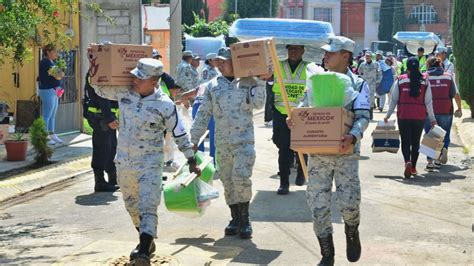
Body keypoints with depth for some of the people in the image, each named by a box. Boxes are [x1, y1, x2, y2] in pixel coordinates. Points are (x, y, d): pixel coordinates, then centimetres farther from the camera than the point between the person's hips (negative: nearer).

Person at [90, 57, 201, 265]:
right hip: (124, 161, 5)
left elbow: (180, 134, -4)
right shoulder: (124, 93, -3)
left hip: (150, 162, -5)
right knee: (132, 205, 18)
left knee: (148, 206, -16)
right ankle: (147, 242, 37)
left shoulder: (164, 105, -13)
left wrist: (191, 161, 0)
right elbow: (100, 89, 16)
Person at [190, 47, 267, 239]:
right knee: (228, 182, 9)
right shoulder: (213, 86, 9)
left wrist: (260, 82, -14)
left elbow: (258, 103, -11)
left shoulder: (248, 82, 2)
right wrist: (194, 139, 8)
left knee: (241, 178, -18)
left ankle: (244, 220, -5)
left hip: (244, 140, -4)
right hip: (222, 142, 4)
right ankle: (235, 219, 22)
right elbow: (203, 114, 10)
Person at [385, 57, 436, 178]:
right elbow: (428, 102, 2)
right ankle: (413, 168, 18)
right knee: (416, 142, 13)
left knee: (405, 141, 5)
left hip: (403, 116, -1)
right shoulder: (425, 81, 0)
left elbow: (394, 99, 2)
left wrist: (388, 115, 13)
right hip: (420, 117, 1)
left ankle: (407, 162, -19)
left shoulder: (400, 80, -1)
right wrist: (432, 118, 10)